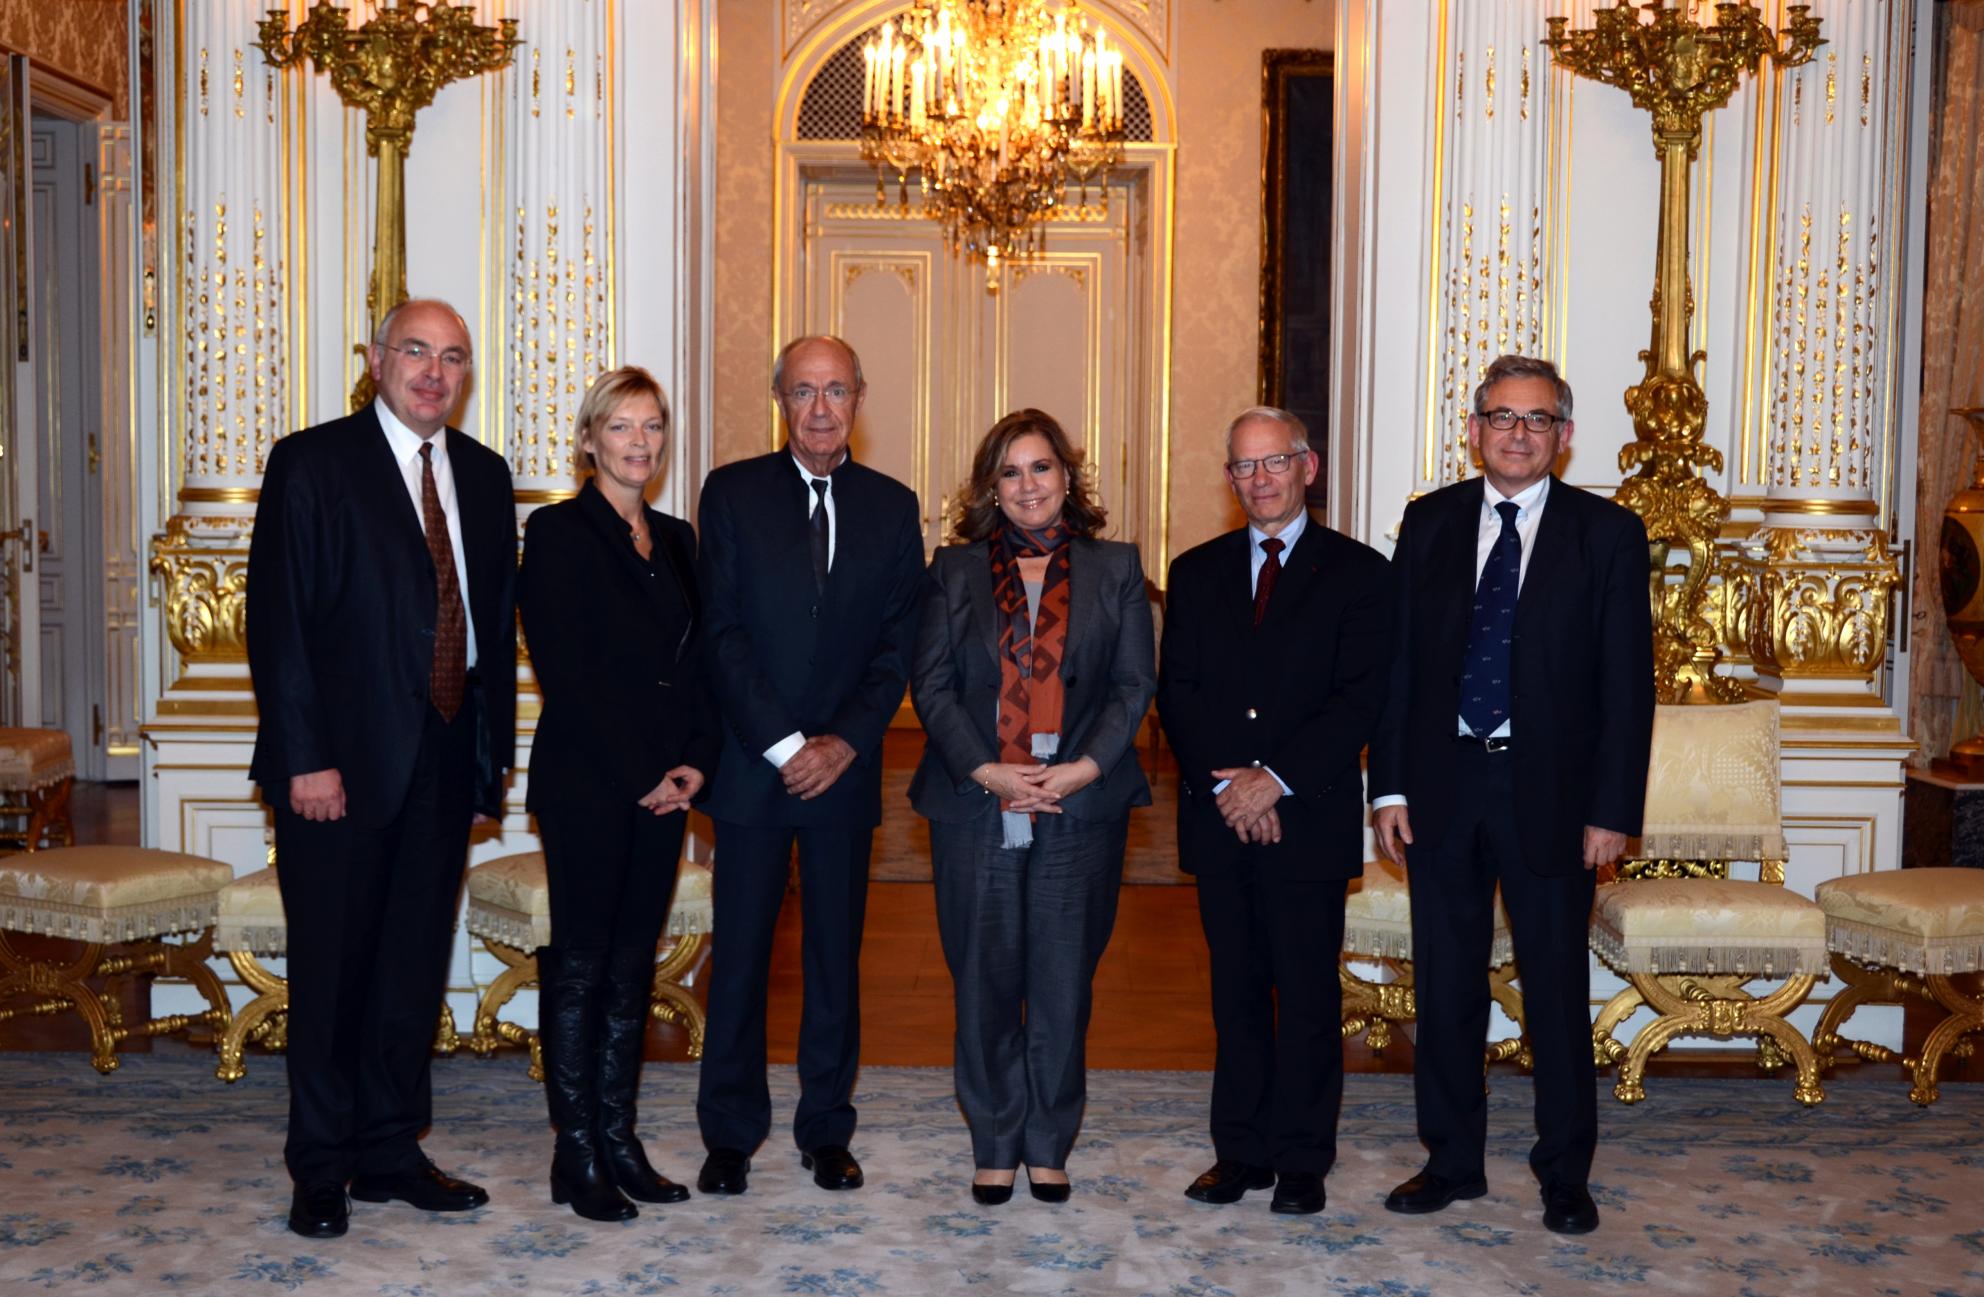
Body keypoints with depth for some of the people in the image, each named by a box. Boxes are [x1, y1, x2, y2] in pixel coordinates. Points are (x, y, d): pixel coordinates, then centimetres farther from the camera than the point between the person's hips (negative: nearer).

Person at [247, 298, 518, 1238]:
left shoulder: (483, 474, 12)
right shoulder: (311, 463, -4)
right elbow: (276, 618, -9)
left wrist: (494, 749, 7)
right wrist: (304, 759, -15)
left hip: (443, 763, 5)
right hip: (342, 763, -5)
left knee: (415, 967, 11)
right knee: (331, 968, 4)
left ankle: (390, 1152, 23)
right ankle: (321, 1169, 17)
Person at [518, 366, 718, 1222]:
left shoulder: (676, 540, 14)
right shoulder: (557, 532, -4)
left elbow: (697, 663, 12)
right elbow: (563, 670, -11)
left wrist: (696, 761, -3)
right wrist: (641, 773, -13)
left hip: (664, 787, 6)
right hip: (586, 784, -6)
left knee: (633, 961, 10)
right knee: (581, 962, -1)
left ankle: (619, 1139, 17)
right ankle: (577, 1155, 7)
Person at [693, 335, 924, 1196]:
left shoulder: (891, 506, 7)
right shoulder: (733, 492, 2)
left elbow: (898, 642, 3)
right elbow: (722, 633, -4)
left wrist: (844, 744, -9)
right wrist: (782, 744, -11)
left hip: (844, 767, 2)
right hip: (751, 762, -1)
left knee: (837, 954, 8)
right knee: (740, 953, 4)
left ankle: (827, 1130, 20)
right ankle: (730, 1134, 16)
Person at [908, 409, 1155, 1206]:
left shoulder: (1115, 568, 9)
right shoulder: (954, 571, 9)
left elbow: (1135, 684, 4)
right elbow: (930, 685, 3)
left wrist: (1085, 767, -10)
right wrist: (985, 771, -10)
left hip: (1081, 807, 0)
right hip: (976, 808, 0)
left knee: (1063, 983, 4)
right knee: (985, 983, 5)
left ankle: (1049, 1147, 17)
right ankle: (994, 1147, 17)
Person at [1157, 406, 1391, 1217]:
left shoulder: (1356, 573, 2)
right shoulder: (1197, 573, 12)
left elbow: (1360, 697, -7)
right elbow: (1175, 694, 5)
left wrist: (1277, 779, -15)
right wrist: (1225, 785, -9)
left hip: (1309, 817, -3)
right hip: (1218, 817, 3)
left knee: (1307, 993, 2)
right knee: (1236, 990, 9)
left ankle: (1302, 1159, 12)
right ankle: (1241, 1150, 17)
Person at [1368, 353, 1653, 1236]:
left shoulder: (1607, 534, -1)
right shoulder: (1430, 522, 6)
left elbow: (1627, 683, -3)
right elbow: (1398, 659, 5)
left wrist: (1613, 809, -9)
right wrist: (1389, 785, -1)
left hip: (1549, 793, -2)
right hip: (1442, 787, 2)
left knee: (1556, 991, 7)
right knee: (1445, 988, 10)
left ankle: (1565, 1175, 21)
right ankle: (1453, 1161, 25)